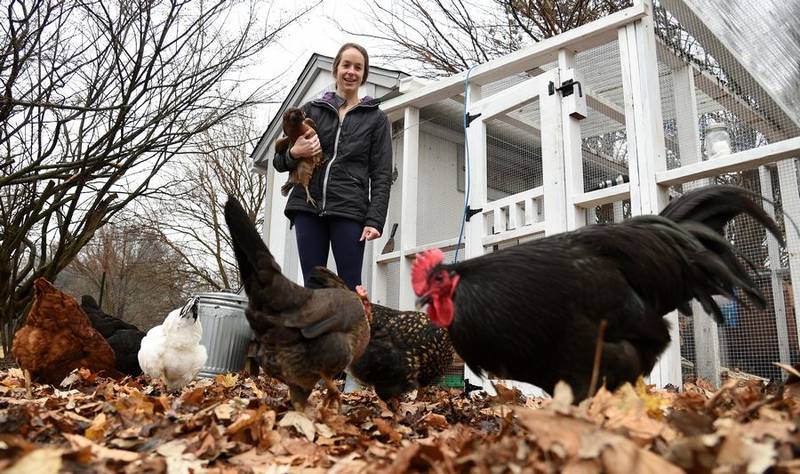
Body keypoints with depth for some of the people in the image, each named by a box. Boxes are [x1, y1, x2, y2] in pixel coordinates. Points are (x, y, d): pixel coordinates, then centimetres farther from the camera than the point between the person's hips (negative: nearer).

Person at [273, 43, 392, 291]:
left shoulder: (376, 118, 14)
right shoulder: (311, 110, 18)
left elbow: (382, 175, 6)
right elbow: (279, 162, 19)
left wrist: (375, 220, -7)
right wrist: (294, 154, -5)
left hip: (350, 210, -2)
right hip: (307, 208, 2)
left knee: (350, 289, -8)